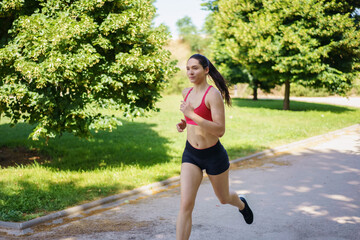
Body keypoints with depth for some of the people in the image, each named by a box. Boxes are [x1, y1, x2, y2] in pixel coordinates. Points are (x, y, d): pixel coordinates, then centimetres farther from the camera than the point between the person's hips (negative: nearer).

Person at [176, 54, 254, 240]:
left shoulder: (214, 94, -18)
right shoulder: (187, 92, 3)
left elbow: (220, 130, -25)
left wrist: (191, 115, -29)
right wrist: (183, 123, 5)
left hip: (214, 155, -4)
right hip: (190, 155, 4)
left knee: (224, 199, 21)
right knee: (186, 205, -11)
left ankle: (241, 204, 59)